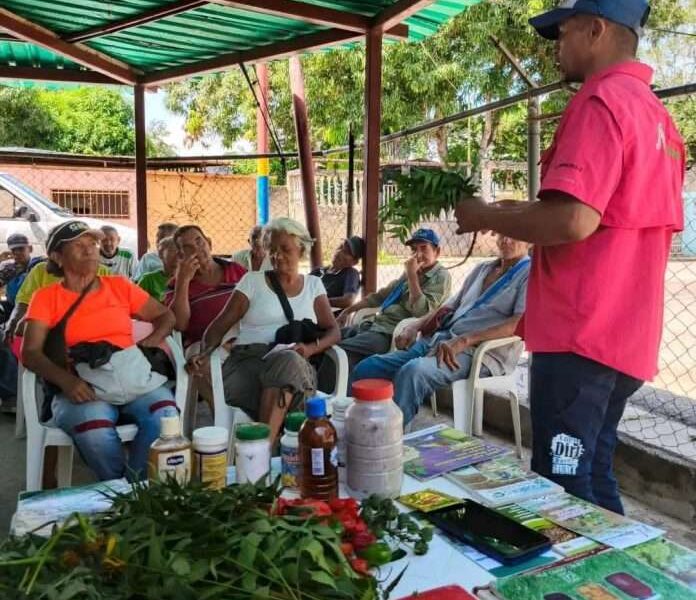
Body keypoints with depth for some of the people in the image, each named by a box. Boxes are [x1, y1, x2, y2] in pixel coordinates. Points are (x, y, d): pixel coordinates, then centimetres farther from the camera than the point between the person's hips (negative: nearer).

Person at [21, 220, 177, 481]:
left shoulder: (120, 286, 16)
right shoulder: (46, 298, 9)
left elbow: (165, 316, 21)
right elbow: (30, 353, 0)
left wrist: (150, 342, -2)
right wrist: (66, 380, -20)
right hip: (81, 388, -1)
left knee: (164, 414, -31)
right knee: (94, 428, -36)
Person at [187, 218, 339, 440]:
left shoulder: (313, 284, 18)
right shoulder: (253, 280, 13)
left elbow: (333, 331, 12)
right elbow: (220, 324, 7)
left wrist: (311, 348, -11)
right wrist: (205, 353, -14)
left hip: (295, 367, 1)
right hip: (248, 360, 0)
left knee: (288, 360, -38)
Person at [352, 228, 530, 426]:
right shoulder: (482, 268, 25)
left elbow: (522, 323, -14)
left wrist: (464, 340, -23)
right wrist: (415, 327, 6)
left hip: (479, 351, -7)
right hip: (440, 340, 7)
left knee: (412, 372, -36)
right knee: (366, 369, -10)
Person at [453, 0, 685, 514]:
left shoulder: (601, 102, -12)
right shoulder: (659, 116, 18)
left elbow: (572, 220, -24)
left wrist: (485, 217, -9)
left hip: (581, 332, -9)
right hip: (627, 336, 10)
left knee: (562, 488, 0)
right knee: (592, 479, 18)